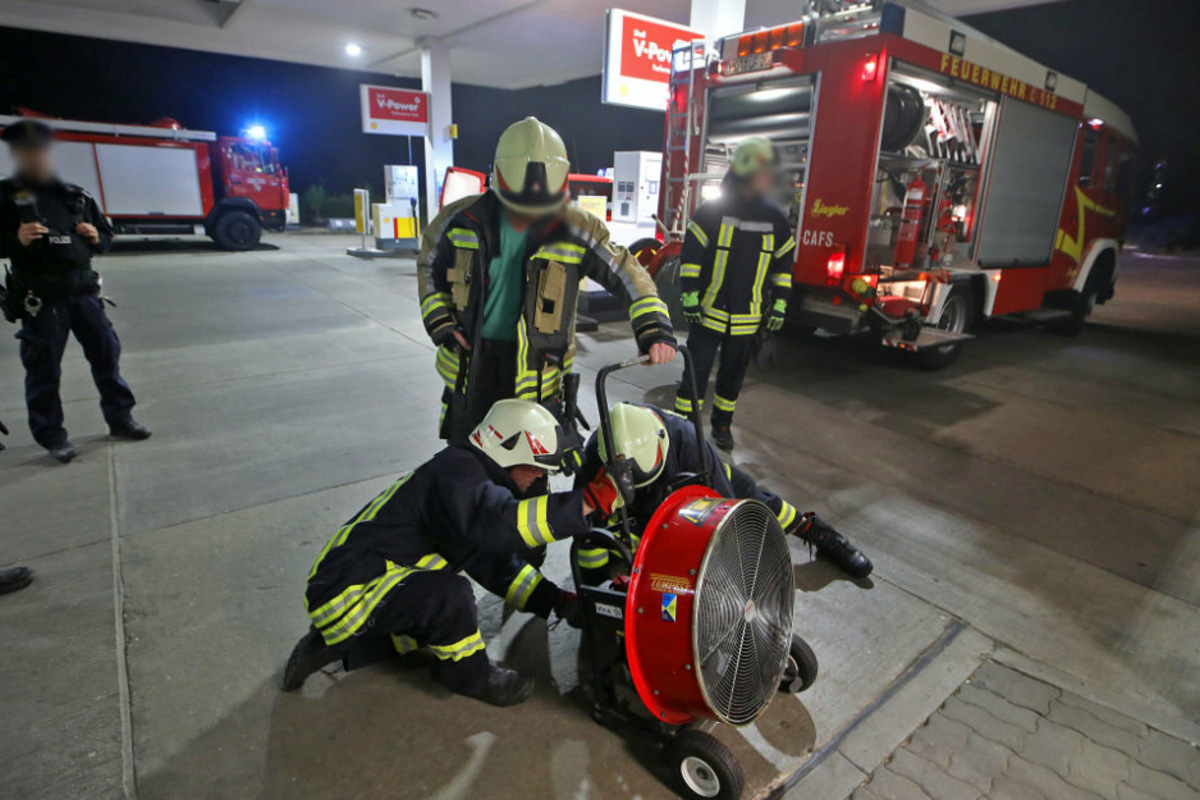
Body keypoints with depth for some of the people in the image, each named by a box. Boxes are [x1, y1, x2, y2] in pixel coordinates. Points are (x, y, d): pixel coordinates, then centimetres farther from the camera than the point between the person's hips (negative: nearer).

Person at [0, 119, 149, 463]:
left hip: (84, 290, 4)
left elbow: (106, 236, 20)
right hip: (40, 297, -3)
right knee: (44, 367, 2)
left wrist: (96, 238, -1)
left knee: (107, 352, 7)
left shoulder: (75, 196, 13)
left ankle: (120, 420, 20)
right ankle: (51, 437, 13)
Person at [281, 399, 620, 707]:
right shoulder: (455, 474, -21)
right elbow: (502, 523, -43)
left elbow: (498, 561, 13)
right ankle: (472, 676, 0)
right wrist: (589, 499, -41)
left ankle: (335, 642, 25)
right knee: (450, 593, -29)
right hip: (346, 590, -10)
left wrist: (559, 601, 5)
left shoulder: (472, 475, 10)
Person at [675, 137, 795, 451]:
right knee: (696, 373, 0)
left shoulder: (774, 218, 5)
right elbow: (690, 254, -6)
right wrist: (689, 296, -11)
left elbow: (783, 263, 12)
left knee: (733, 374, 15)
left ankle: (722, 423, 32)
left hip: (748, 318, 4)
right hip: (708, 312, -3)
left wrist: (779, 304, 8)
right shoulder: (712, 211, -7)